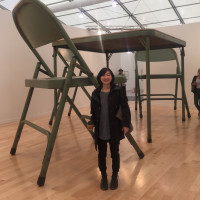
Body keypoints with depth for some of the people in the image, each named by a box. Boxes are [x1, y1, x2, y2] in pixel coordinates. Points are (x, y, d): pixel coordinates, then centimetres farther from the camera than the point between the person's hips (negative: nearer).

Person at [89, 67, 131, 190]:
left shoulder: (117, 91, -6)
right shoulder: (96, 93, 2)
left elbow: (125, 108, -6)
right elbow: (93, 111, 8)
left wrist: (126, 124, -11)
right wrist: (92, 123, -1)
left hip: (114, 130, -2)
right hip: (100, 130, 2)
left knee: (115, 153, 13)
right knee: (101, 154, 12)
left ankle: (115, 176, 34)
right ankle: (103, 177, 33)